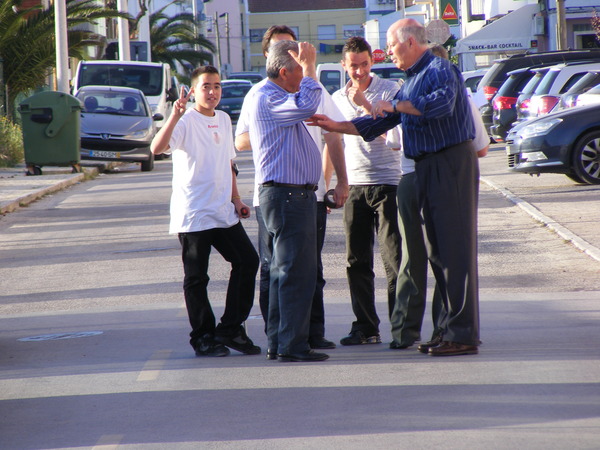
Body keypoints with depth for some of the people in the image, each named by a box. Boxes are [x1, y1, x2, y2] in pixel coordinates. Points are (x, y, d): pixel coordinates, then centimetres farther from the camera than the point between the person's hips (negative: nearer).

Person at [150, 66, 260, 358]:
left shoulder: (223, 120, 14)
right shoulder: (186, 121, -10)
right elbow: (157, 148, -28)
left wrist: (236, 200, 18)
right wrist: (175, 116, -40)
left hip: (223, 212, 7)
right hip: (193, 213, -7)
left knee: (247, 261, 2)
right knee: (196, 278, 0)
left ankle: (230, 330, 11)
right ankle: (203, 338, 9)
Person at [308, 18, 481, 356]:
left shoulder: (440, 70, -9)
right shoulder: (412, 83, 21)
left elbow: (443, 103, -30)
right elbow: (380, 123, 26)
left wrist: (397, 106, -19)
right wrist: (336, 126, 21)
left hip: (452, 163, -10)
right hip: (428, 168, 10)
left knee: (455, 247, -10)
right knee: (437, 250, 10)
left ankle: (463, 334, -11)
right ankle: (452, 329, 14)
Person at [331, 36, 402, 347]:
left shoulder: (389, 90, -1)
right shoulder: (338, 98, 13)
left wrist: (365, 104, -20)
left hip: (386, 183, -5)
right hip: (355, 185, 5)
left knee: (394, 258, -8)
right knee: (356, 261, 4)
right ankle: (365, 327, 11)